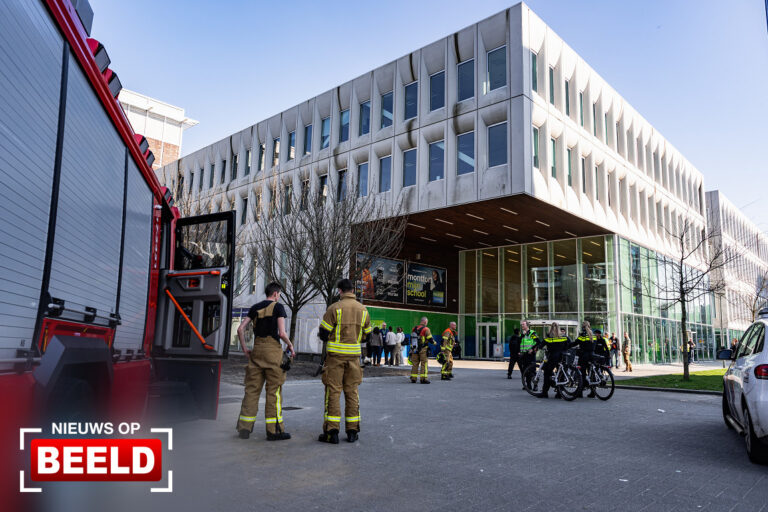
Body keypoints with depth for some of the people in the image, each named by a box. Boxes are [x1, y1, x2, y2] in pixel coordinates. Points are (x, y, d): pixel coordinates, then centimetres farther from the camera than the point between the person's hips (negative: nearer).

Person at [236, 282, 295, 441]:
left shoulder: (255, 307, 14)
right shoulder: (278, 307, -2)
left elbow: (240, 329, 9)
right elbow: (281, 333, -11)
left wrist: (244, 349, 15)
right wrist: (290, 345, 4)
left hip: (257, 350, 5)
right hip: (273, 349, -5)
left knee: (252, 389, 8)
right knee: (274, 390, -1)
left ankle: (244, 428, 10)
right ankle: (274, 430, 2)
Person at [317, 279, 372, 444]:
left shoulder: (334, 308, -9)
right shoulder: (363, 310, 5)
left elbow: (323, 334, -9)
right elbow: (367, 334, 13)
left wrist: (325, 337, 13)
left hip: (335, 355, -4)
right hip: (353, 355, 4)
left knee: (333, 392, 1)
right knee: (352, 392, 10)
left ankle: (332, 432, 1)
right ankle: (352, 431, 13)